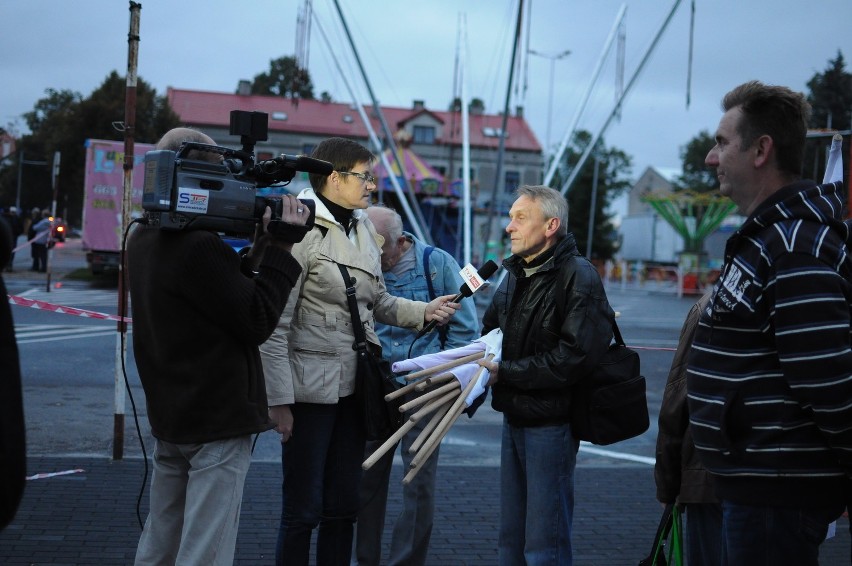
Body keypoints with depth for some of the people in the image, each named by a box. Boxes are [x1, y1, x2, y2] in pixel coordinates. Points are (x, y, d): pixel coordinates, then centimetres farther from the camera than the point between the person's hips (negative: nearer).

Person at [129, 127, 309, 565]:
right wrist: (280, 246, -12)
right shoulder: (200, 247, -22)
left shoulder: (143, 241, 8)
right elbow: (257, 321, -16)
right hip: (218, 421, -9)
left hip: (168, 417, 9)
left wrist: (262, 244, 5)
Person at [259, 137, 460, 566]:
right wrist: (279, 400, -18)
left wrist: (423, 312, 1)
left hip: (353, 386, 7)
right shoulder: (301, 230, -15)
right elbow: (276, 322, -16)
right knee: (303, 510, 1)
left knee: (342, 507, 15)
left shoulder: (363, 229, 9)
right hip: (310, 387, -7)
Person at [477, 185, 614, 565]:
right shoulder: (516, 274, 13)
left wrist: (503, 373, -20)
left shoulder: (578, 277, -14)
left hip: (551, 423, -8)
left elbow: (573, 358, -23)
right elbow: (490, 332, 19)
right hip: (514, 418, 8)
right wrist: (476, 363, -4)